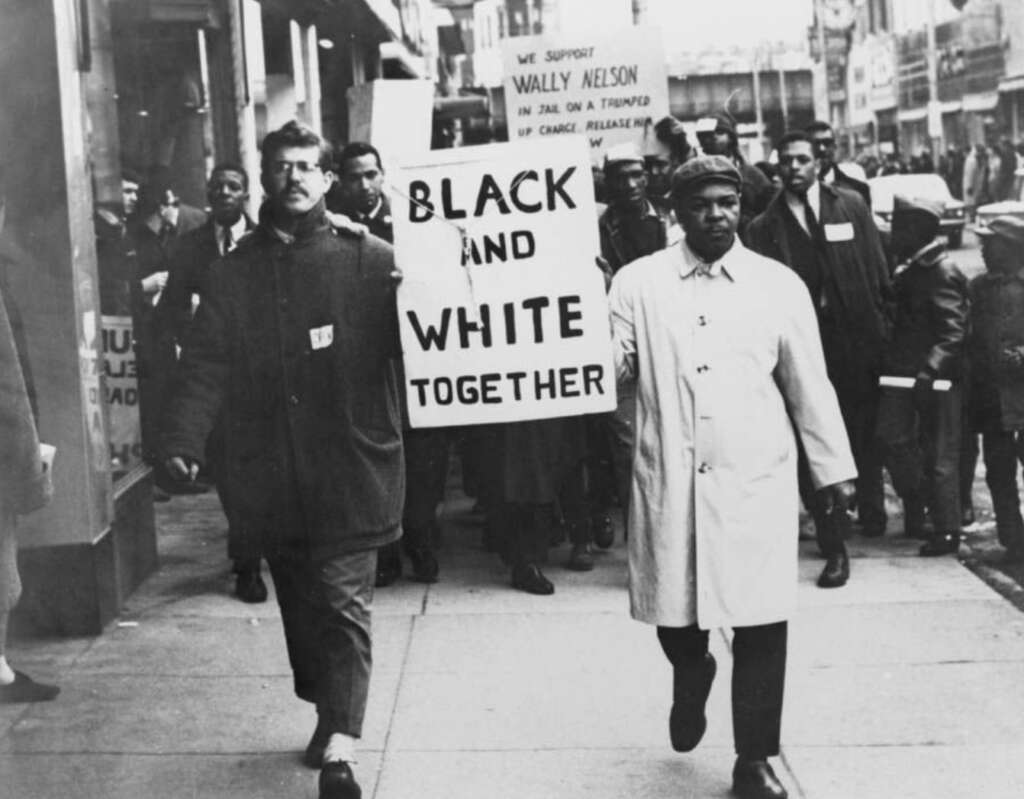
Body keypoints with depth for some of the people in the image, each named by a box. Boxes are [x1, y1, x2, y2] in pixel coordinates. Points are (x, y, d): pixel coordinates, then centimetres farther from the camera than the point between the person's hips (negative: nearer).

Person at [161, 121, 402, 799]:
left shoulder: (369, 260, -3)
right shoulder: (236, 271, 7)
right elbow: (207, 363, 2)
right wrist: (184, 439, -11)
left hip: (350, 468, -4)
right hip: (270, 477, 4)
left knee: (343, 602, -6)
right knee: (299, 602, 16)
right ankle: (329, 716, 33)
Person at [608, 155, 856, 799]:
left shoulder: (779, 284, 4)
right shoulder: (639, 282, 3)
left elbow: (808, 384, 9)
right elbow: (613, 364, 0)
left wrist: (834, 469, 11)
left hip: (756, 481, 0)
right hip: (669, 480, 0)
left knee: (761, 625, -1)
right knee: (674, 609, 8)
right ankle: (692, 673, 44)